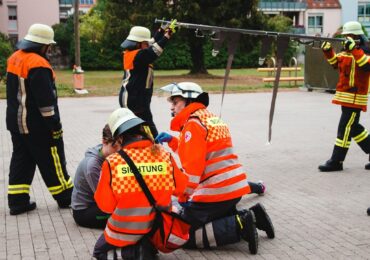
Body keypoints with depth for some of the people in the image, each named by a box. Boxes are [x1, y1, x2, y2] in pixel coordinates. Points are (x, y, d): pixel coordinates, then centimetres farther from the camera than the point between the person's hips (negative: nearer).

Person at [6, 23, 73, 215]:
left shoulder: (14, 59, 8)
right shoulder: (38, 64, -22)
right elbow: (45, 100, -22)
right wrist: (55, 125, -16)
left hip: (16, 122, 9)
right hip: (37, 126, -9)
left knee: (21, 161, 13)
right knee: (51, 162, 3)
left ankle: (17, 201, 14)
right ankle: (65, 197, 14)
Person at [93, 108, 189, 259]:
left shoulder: (112, 162, -20)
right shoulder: (164, 156, -15)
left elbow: (105, 205, -11)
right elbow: (181, 188, 1)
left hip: (123, 232, -3)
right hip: (157, 228, 4)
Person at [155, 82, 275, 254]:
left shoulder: (193, 123, -10)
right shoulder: (209, 118, 18)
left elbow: (193, 164, -18)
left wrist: (185, 195, -15)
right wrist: (172, 140, 18)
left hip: (216, 191, -10)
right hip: (234, 186, 10)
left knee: (184, 235, -4)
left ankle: (239, 226, -15)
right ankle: (250, 216, 8)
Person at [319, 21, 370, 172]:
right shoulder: (346, 52, 12)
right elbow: (335, 63, 25)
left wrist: (354, 49, -35)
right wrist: (328, 50, 9)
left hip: (355, 98, -9)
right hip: (345, 97, 9)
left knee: (345, 128, -6)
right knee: (354, 128, 16)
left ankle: (336, 161, -2)